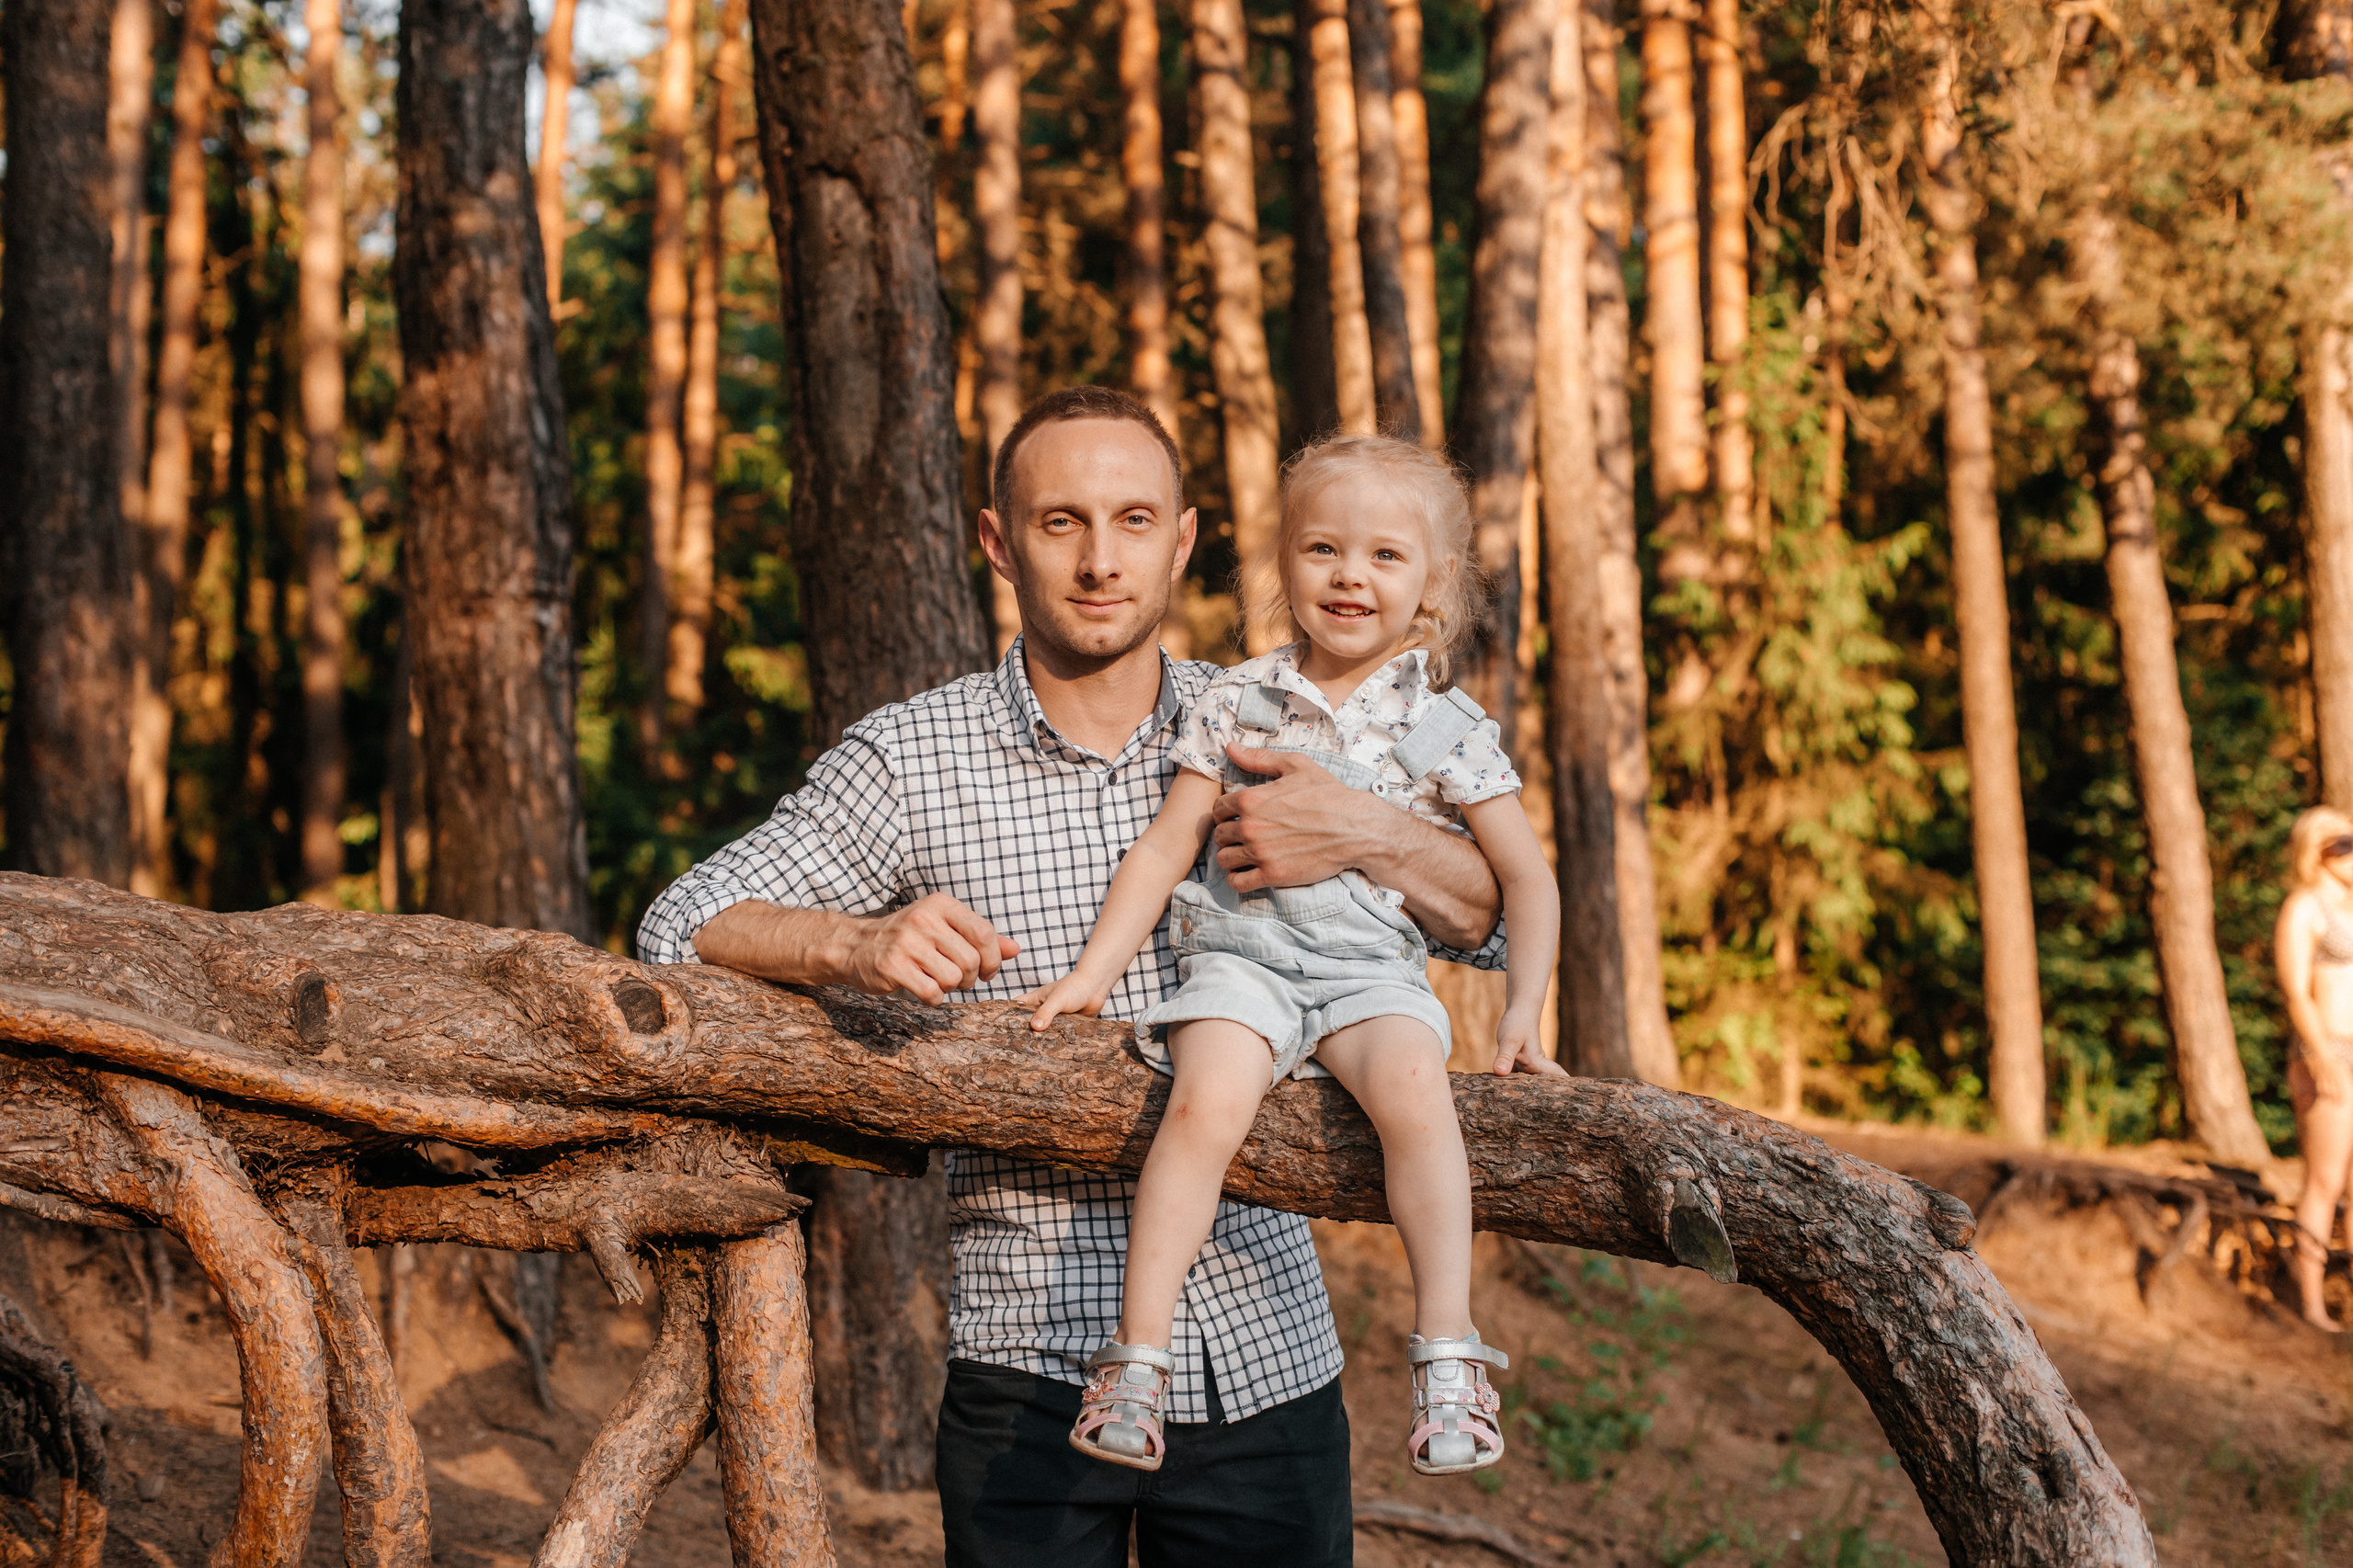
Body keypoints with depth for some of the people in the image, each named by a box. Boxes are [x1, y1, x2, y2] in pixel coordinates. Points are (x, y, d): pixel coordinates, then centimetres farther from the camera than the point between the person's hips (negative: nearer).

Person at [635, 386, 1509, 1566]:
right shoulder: (909, 760, -1)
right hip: (1032, 1367, -2)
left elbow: (1497, 920, 3)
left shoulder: (1261, 732, 4)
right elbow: (682, 927, -3)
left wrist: (1367, 839, -18)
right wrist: (857, 944, -23)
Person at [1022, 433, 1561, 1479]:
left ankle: (1447, 1352, -27)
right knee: (1207, 1100, -29)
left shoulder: (1445, 726, 5)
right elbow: (1165, 849, 12)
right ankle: (1136, 1357, -26)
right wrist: (1093, 973, 5)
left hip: (1374, 969, 0)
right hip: (1240, 958, 1)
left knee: (1411, 1085, -32)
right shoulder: (1238, 703, 8)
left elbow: (1525, 879, 8)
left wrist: (1522, 1013, -3)